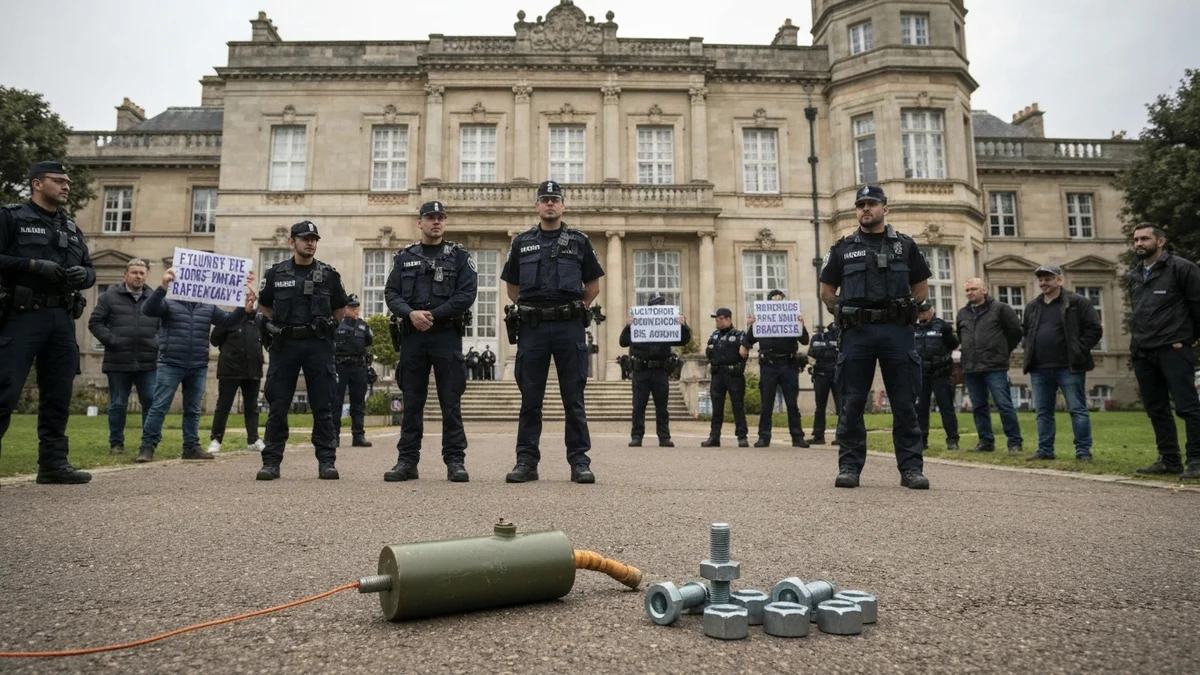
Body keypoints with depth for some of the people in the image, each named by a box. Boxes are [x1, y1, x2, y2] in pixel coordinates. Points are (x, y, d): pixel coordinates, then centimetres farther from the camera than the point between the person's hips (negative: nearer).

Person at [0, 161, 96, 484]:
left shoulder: (71, 229, 20)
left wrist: (84, 275, -1)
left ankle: (53, 462, 11)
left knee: (58, 394, 6)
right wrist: (33, 266, -17)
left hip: (62, 320, 6)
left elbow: (90, 269, 20)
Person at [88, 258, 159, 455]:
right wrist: (112, 340, -9)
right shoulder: (109, 296, 4)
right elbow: (95, 322, 2)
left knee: (151, 402, 1)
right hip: (118, 363, -1)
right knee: (118, 404, 7)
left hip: (148, 363, 1)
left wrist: (157, 342, 0)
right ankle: (116, 443, 18)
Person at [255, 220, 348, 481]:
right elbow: (264, 307, 17)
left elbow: (340, 310, 15)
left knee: (323, 407, 1)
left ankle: (327, 462, 6)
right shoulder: (276, 273, 8)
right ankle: (271, 462, 9)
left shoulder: (329, 275, 6)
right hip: (284, 345, 1)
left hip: (318, 346, -1)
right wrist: (271, 326, -1)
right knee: (277, 407, 2)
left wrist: (324, 327, 2)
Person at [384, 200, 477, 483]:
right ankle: (407, 461, 13)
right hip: (412, 335, 3)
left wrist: (433, 315, -12)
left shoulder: (459, 256, 5)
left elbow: (467, 294, -6)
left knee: (451, 401, -1)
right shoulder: (405, 256, 13)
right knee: (411, 401, 6)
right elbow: (391, 293, 6)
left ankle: (455, 461, 5)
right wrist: (411, 313, -13)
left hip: (447, 335, -2)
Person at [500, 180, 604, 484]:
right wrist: (529, 310, 9)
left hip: (569, 327, -1)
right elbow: (512, 287, 17)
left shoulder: (579, 241, 9)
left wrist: (576, 310, 6)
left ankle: (579, 461, 7)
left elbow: (593, 286, 12)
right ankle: (526, 461, 11)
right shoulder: (521, 242, 12)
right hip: (532, 328, 1)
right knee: (530, 399, 4)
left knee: (574, 398, 2)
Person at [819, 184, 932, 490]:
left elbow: (921, 289, 16)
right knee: (852, 403, 1)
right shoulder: (843, 248, 10)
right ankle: (849, 467, 8)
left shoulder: (905, 245, 11)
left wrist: (902, 310, 4)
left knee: (905, 403, 2)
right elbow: (827, 292, 13)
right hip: (857, 333, 0)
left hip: (897, 331, 0)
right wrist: (846, 314, 2)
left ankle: (911, 468, 8)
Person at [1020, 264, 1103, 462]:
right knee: (1043, 412, 9)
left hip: (1069, 367, -5)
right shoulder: (1032, 307, 15)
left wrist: (1079, 351, -10)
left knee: (1077, 410, -1)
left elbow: (1094, 329, -5)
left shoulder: (1078, 303, -2)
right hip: (1039, 369, 5)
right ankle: (1045, 450, 16)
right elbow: (1025, 332, 25)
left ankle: (1083, 451, 5)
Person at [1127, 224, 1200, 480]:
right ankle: (1169, 460, 16)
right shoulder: (1134, 275, 15)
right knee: (1156, 410, 9)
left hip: (1173, 350, -7)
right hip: (1142, 353, 7)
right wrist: (1139, 338, 17)